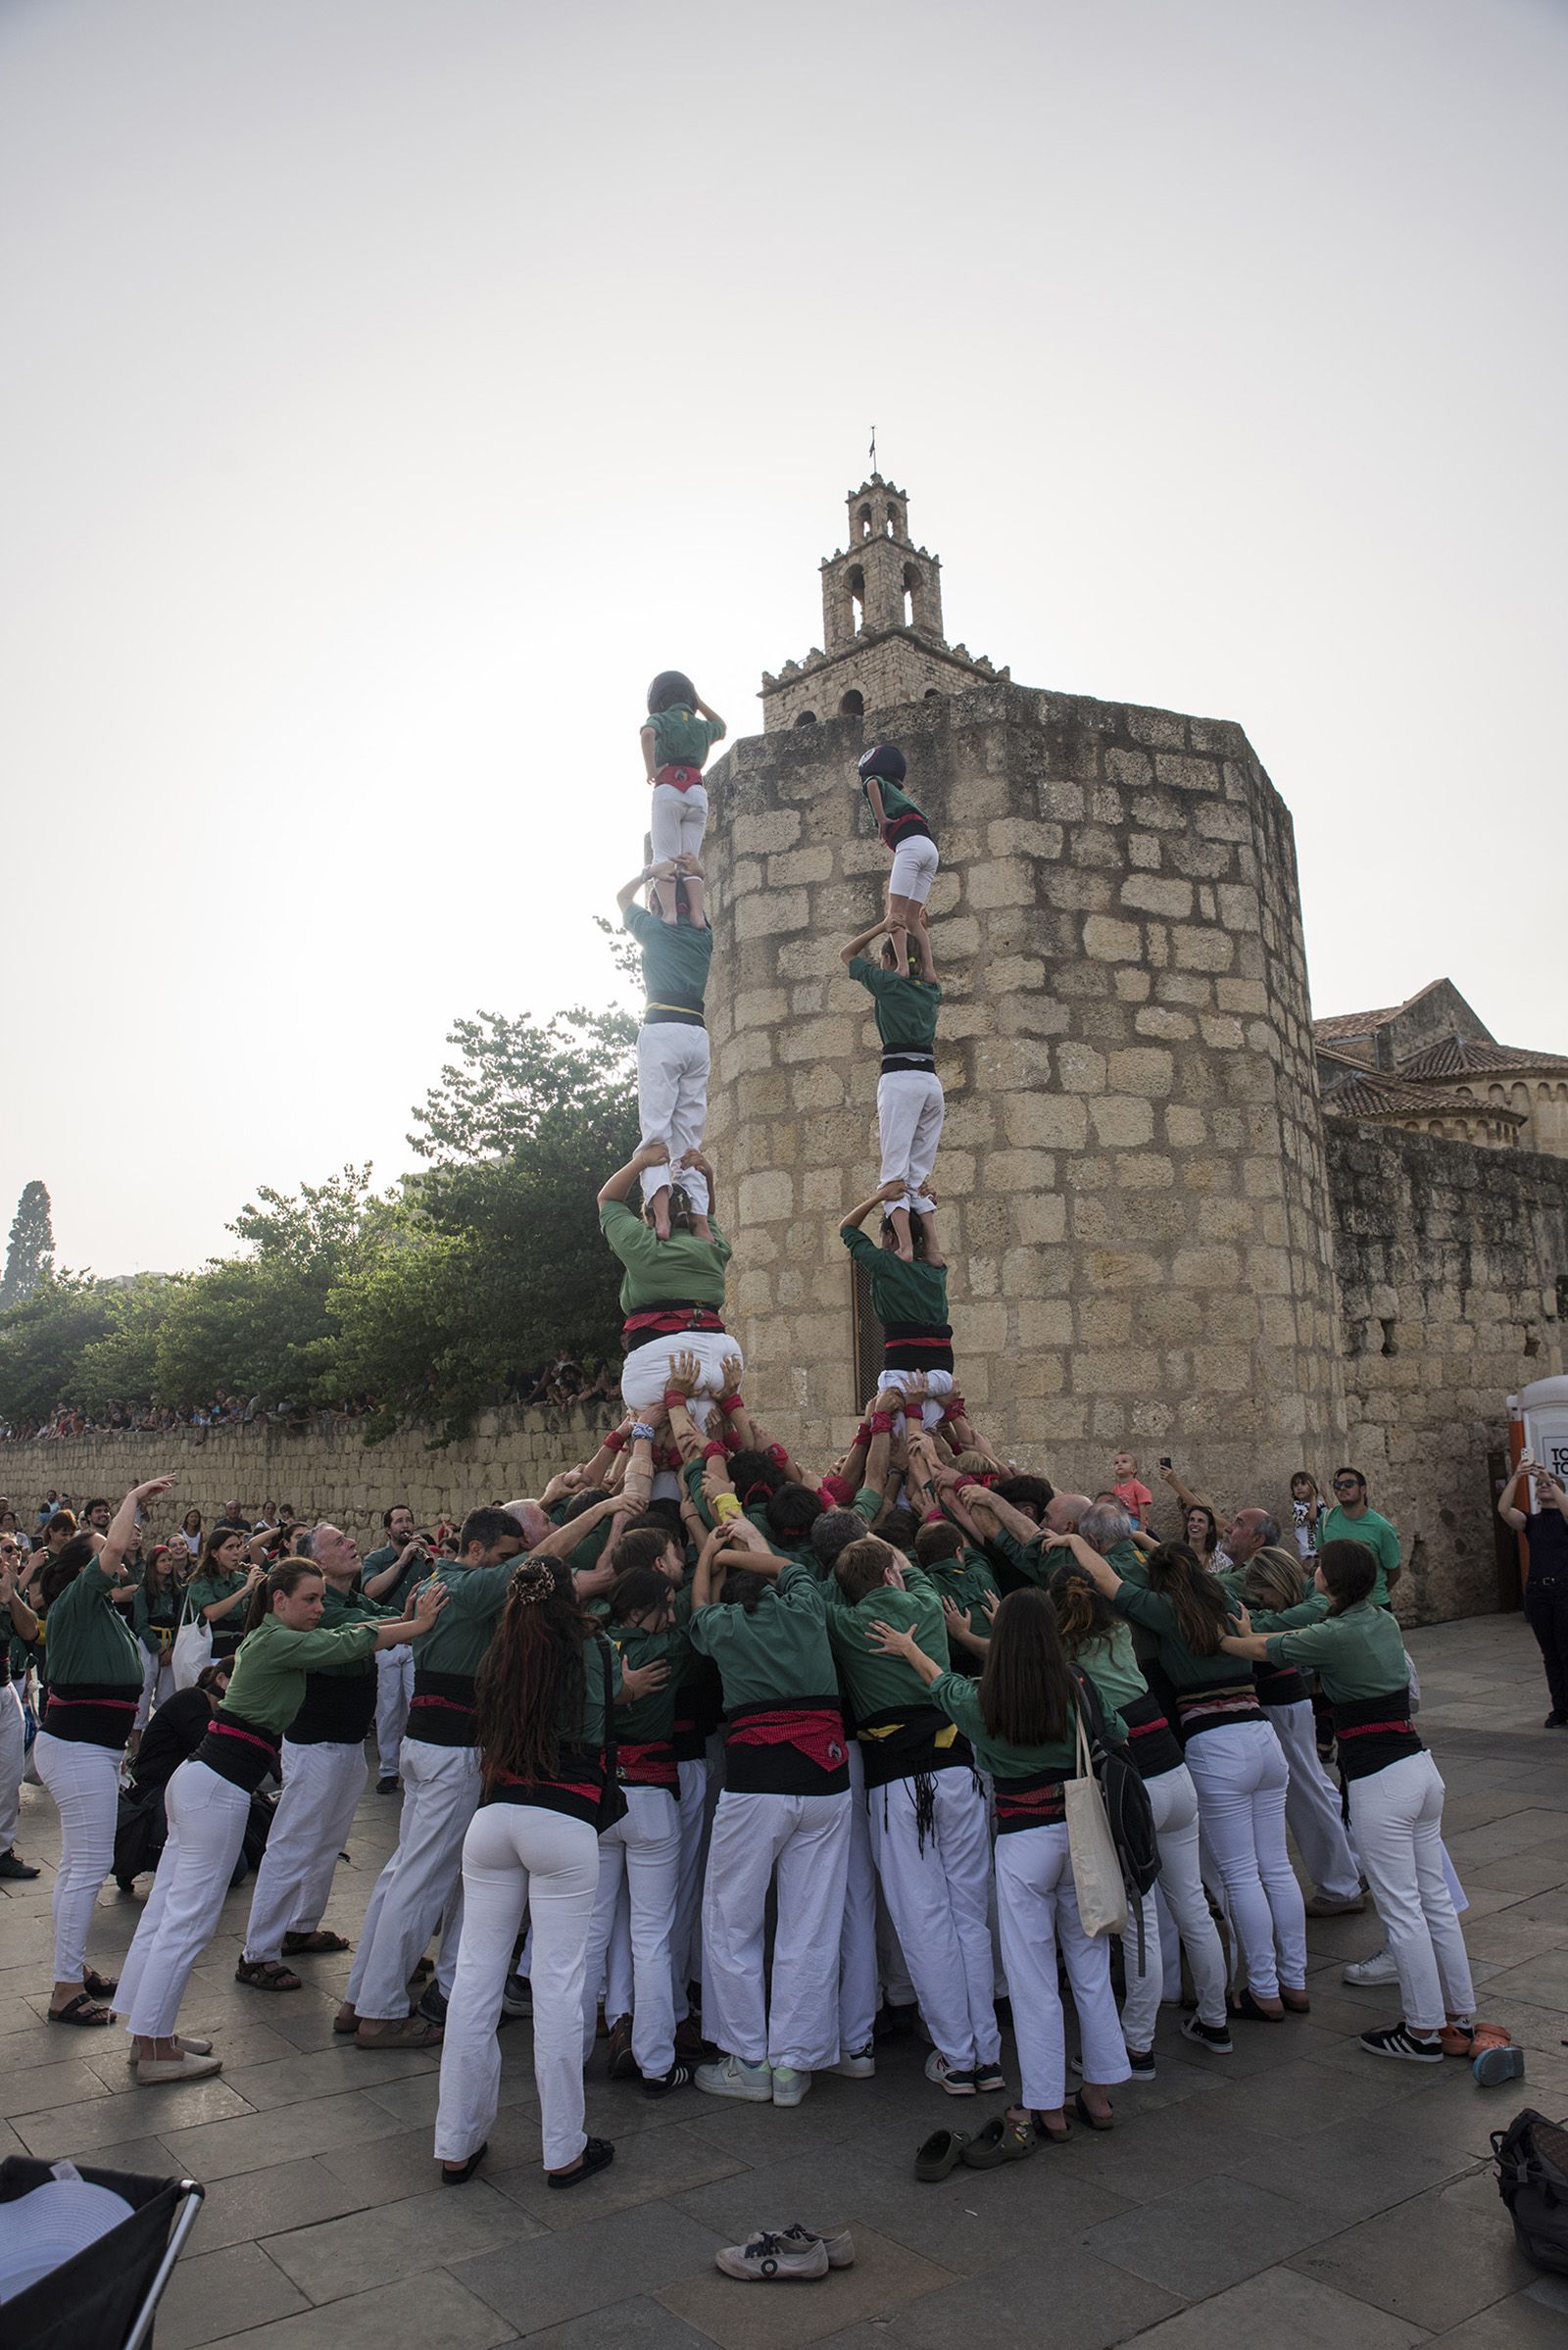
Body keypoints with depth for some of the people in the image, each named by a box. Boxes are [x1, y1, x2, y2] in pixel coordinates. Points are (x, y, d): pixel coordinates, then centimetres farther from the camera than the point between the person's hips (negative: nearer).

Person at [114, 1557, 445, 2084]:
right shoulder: (278, 1641, -14)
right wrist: (420, 1625, -7)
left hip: (198, 1779, 10)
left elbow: (345, 1637, 16)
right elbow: (348, 1644, -16)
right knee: (190, 1918, -3)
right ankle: (155, 2052, 5)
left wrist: (405, 1619, 7)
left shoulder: (270, 1637, 14)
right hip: (217, 1788, -10)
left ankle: (146, 2033, 23)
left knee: (167, 1909, 14)